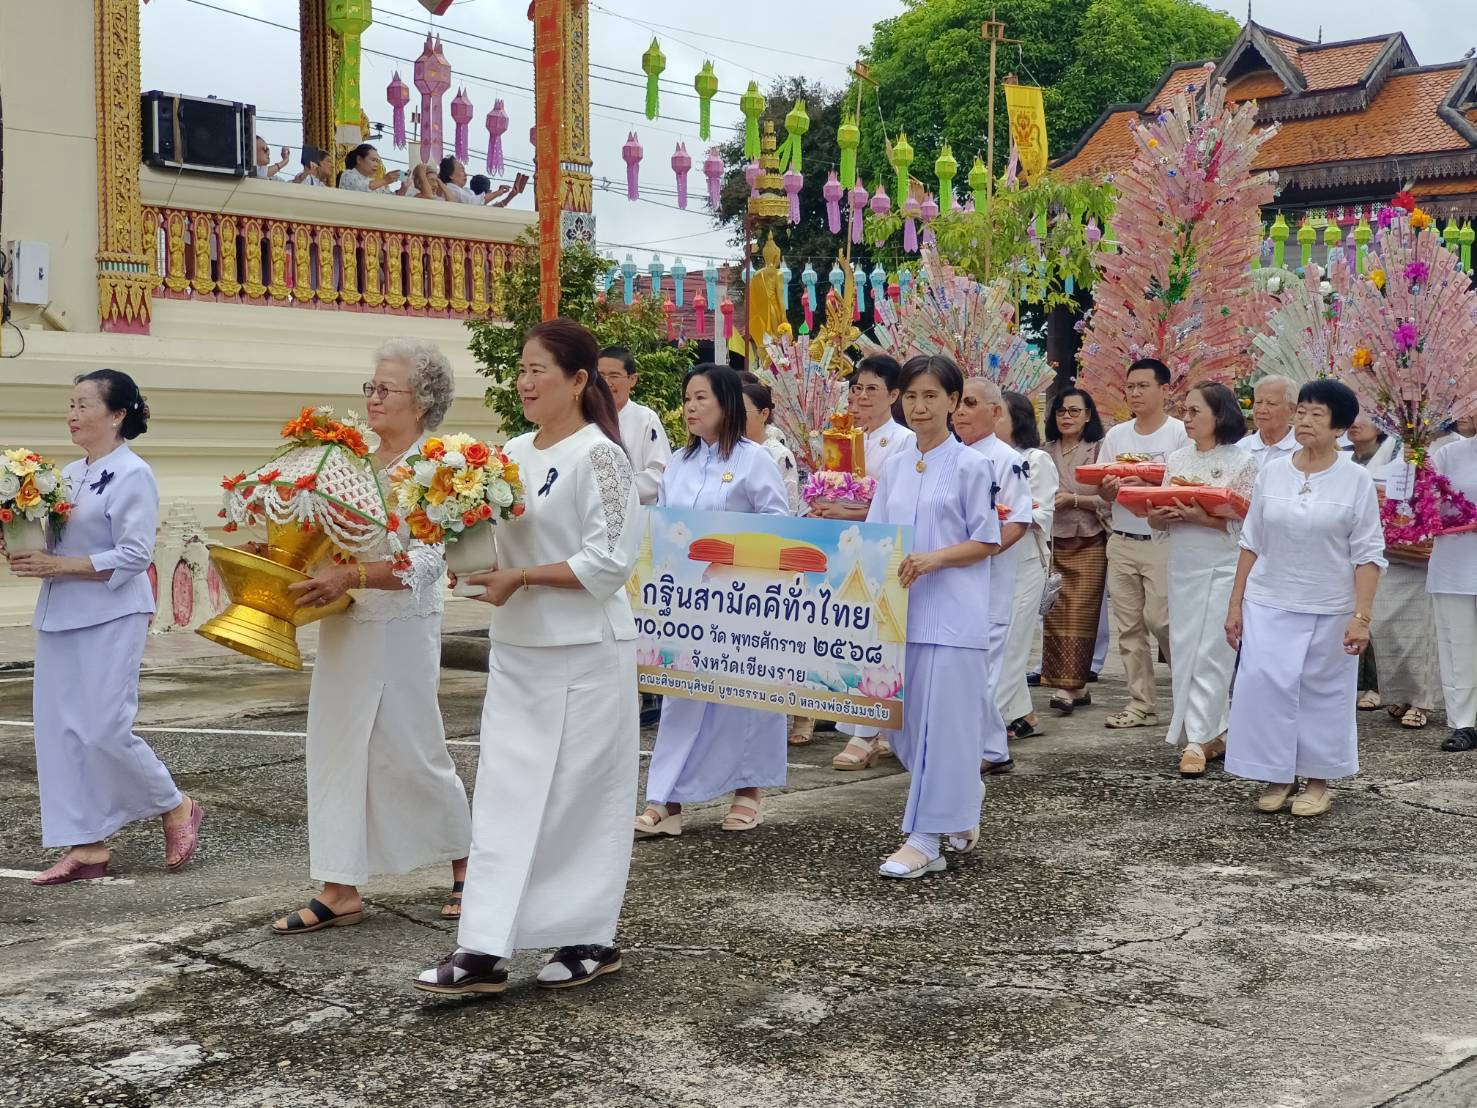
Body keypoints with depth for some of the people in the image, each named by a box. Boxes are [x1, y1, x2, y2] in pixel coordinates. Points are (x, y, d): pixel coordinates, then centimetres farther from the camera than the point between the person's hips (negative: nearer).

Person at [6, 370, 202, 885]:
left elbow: (134, 556, -16)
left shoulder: (132, 475, -10)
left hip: (111, 617, -8)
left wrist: (58, 565, -19)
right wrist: (27, 556, 1)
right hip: (60, 616, 8)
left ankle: (178, 809, 14)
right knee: (59, 728, 5)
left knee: (105, 730, -9)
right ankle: (86, 846, 12)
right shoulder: (69, 474, 14)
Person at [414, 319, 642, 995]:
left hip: (584, 654, -7)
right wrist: (472, 564, -1)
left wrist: (519, 579, -17)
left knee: (580, 793, 2)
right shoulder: (514, 454, 11)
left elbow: (609, 560, -18)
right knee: (504, 792, 4)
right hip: (517, 650, 7)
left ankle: (592, 939, 17)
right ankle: (484, 949, 6)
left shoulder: (598, 456, -12)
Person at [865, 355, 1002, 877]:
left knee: (942, 721, -5)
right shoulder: (893, 467, 11)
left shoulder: (971, 466, -4)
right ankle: (963, 794, 34)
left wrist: (935, 559, -18)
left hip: (952, 612, -5)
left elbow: (986, 543, -4)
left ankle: (926, 840, 0)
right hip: (902, 609, 6)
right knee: (905, 723, 9)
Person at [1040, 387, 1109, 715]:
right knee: (1054, 614, -1)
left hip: (1089, 544, -3)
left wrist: (1074, 499, -14)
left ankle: (1069, 687, -6)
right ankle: (1075, 687, 6)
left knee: (1080, 614, -6)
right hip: (1052, 543, 3)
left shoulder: (1099, 450, 1)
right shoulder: (1045, 452, 12)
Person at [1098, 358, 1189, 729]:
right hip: (1122, 542, 5)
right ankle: (1141, 705, 12)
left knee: (1160, 619, -9)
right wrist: (1111, 487, -10)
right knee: (1128, 626, 5)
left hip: (1163, 542, -5)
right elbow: (1104, 493, 13)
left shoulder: (1180, 433, -4)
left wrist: (1149, 484, -24)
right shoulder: (1116, 435, 11)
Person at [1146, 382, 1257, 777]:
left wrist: (1202, 519, -22)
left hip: (1224, 568, -6)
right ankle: (1215, 733, 16)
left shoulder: (1242, 461, -5)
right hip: (1183, 567, 6)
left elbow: (1248, 522, -11)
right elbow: (1157, 522, 13)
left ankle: (1197, 740, -4)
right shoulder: (1177, 460, 11)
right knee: (1184, 652, 6)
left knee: (1209, 655, -6)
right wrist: (1159, 516, -10)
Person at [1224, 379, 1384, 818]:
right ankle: (1277, 776, 12)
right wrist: (1235, 605, 5)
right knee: (1266, 686, -4)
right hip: (1270, 604, 2)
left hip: (1330, 609, -2)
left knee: (1324, 693, 6)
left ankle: (1318, 781, 21)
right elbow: (1251, 543, 8)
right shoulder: (1272, 473, 3)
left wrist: (1361, 616, -12)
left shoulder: (1356, 480, -4)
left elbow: (1368, 554, -5)